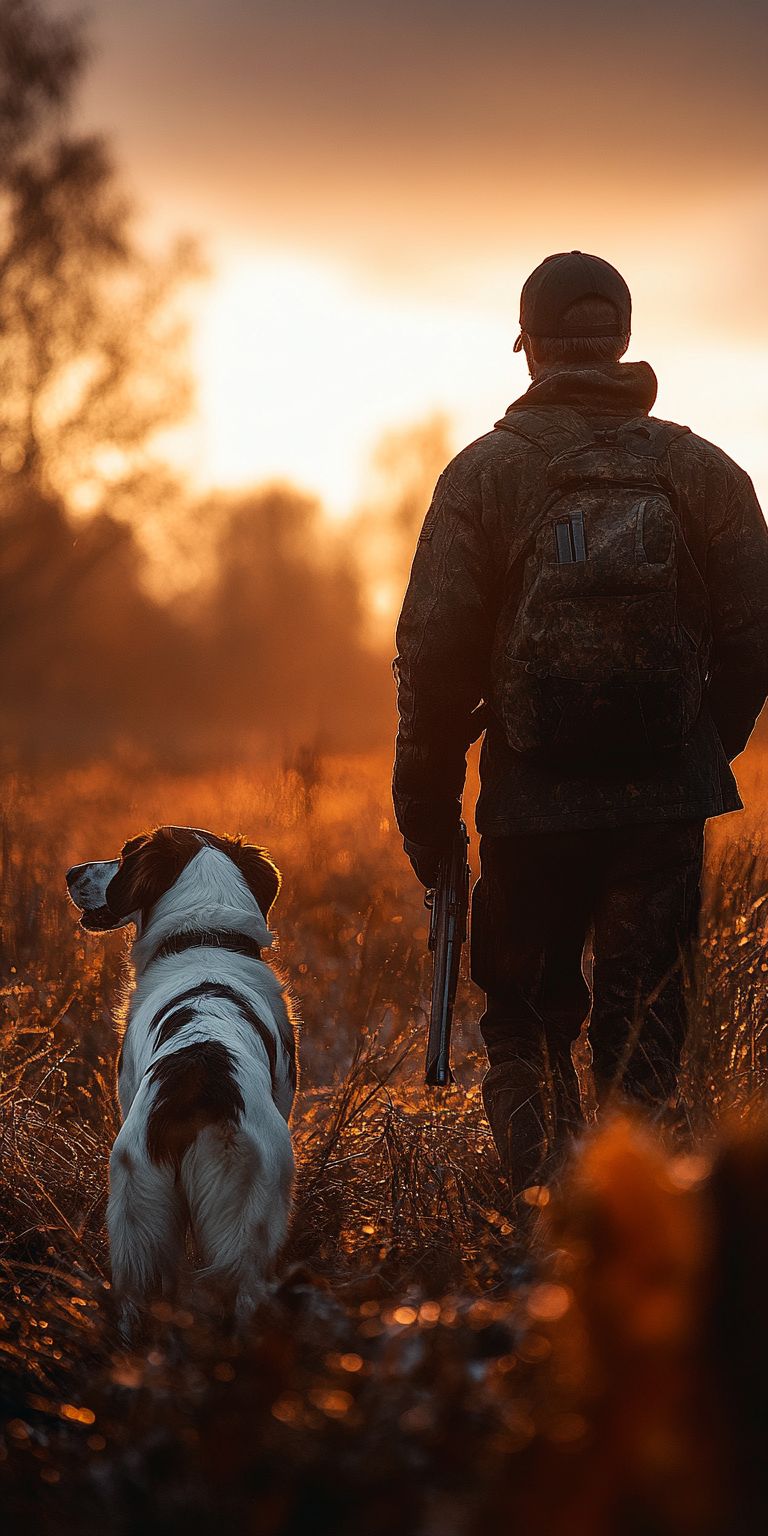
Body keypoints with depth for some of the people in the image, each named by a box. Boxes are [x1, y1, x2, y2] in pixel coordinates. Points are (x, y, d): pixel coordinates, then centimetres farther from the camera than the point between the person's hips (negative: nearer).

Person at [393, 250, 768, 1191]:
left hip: (534, 802, -1)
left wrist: (426, 811, 4)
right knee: (644, 1041, 10)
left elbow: (434, 655, -5)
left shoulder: (483, 475, -2)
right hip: (667, 799, 1)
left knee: (528, 1027, 14)